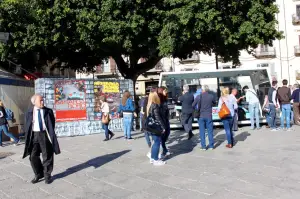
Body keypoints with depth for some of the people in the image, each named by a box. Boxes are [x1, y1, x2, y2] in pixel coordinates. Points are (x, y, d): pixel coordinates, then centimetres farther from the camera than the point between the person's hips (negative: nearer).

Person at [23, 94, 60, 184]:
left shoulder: (48, 111, 3)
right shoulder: (29, 113, 6)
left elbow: (52, 124, 6)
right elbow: (27, 127, 10)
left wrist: (50, 134, -2)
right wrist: (28, 138, 3)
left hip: (45, 134, -1)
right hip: (34, 135, 2)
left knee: (47, 156, 4)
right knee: (33, 156, 5)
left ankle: (47, 175, 19)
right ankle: (38, 174, 25)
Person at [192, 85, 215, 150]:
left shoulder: (199, 96, -7)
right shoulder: (211, 96, -5)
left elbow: (193, 105, -2)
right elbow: (214, 103, 13)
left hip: (201, 116, 0)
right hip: (209, 116, 1)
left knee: (202, 131, 6)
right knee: (210, 131, 8)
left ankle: (203, 146, 8)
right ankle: (211, 146, 13)